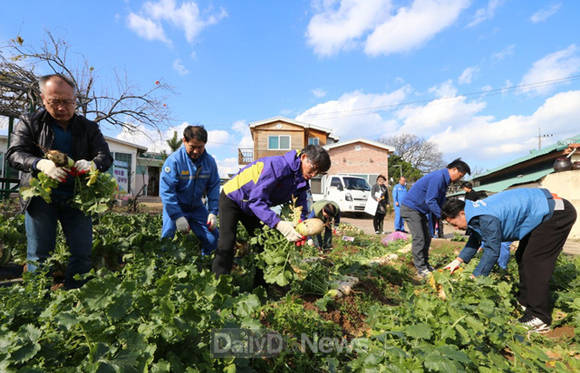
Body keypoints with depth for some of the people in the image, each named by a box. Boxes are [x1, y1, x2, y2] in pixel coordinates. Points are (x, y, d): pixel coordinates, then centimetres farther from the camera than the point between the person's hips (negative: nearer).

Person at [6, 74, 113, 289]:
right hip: (41, 197, -1)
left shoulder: (89, 128, 8)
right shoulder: (29, 124, 6)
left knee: (82, 253, 2)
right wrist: (40, 163, -28)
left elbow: (106, 157, 0)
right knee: (39, 255, 4)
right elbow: (15, 154, -5)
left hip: (76, 198, 1)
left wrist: (92, 164, -25)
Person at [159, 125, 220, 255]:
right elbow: (166, 190, -21)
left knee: (213, 238, -1)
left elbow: (214, 188, -1)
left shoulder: (210, 161, -6)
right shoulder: (174, 160, -20)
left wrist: (213, 212, -10)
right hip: (175, 206, -3)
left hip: (197, 207, 4)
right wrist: (178, 216, -25)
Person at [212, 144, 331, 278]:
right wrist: (279, 224, -47)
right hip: (232, 197, -7)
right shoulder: (278, 165, -34)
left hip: (253, 208, 7)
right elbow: (256, 199, -39)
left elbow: (301, 211, -6)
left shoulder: (302, 182, -9)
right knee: (227, 243, -16)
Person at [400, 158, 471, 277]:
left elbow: (441, 201, 14)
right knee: (419, 238, -9)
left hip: (420, 210, 10)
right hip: (410, 208, -10)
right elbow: (430, 201, -24)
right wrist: (442, 215, -22)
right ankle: (421, 269, -1)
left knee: (427, 237, 11)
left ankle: (425, 264, 20)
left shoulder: (444, 179, 11)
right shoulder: (438, 177, -22)